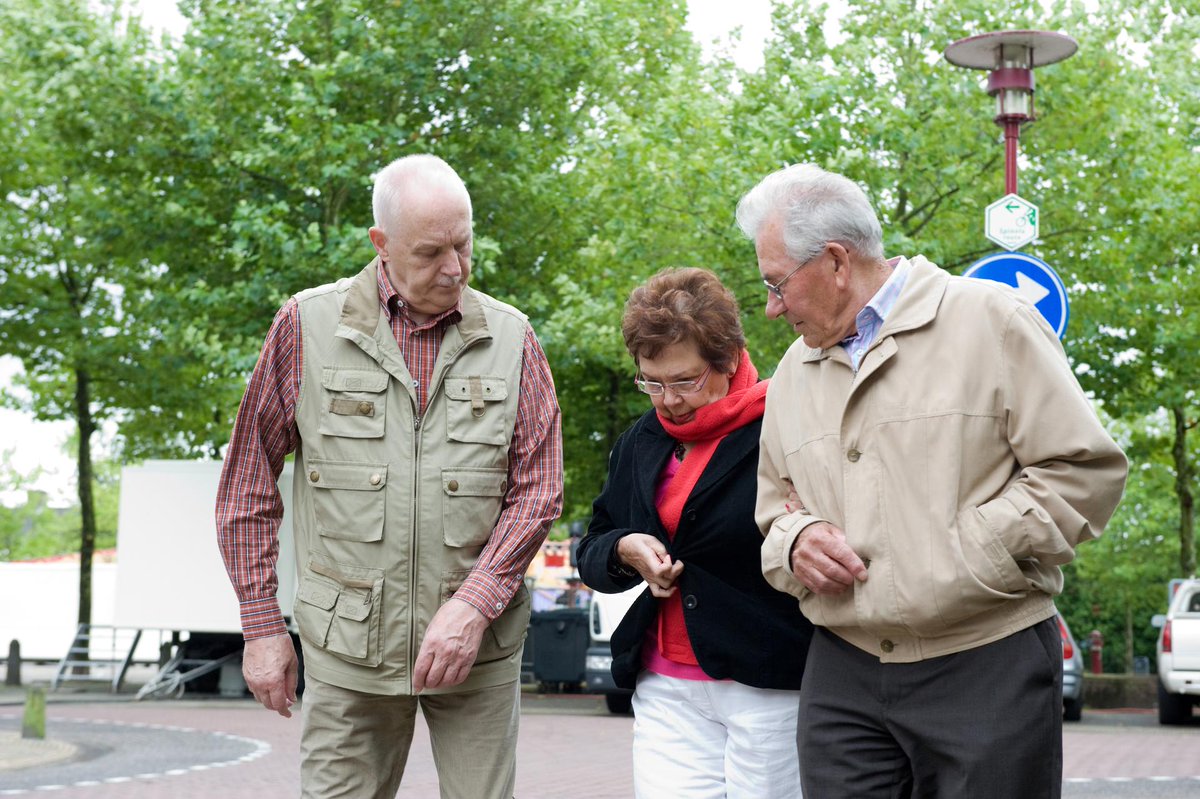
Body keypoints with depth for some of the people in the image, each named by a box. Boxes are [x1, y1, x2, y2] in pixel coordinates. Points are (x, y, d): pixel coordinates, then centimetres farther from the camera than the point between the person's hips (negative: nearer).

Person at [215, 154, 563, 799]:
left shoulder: (511, 338, 5)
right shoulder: (308, 325, 2)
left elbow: (537, 489, 1)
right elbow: (248, 486, 5)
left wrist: (474, 603, -12)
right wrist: (261, 625, 2)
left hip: (479, 648, 1)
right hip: (349, 648, -1)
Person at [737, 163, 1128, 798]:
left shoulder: (989, 320, -2)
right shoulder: (794, 372, 16)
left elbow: (1086, 469, -6)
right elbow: (776, 505, 24)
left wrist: (966, 551, -12)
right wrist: (795, 541, 0)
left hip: (987, 673, -4)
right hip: (842, 680, 5)